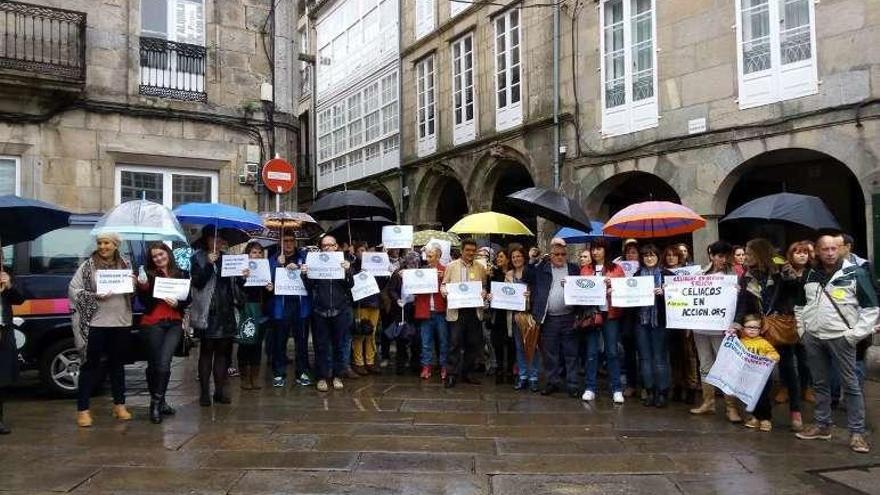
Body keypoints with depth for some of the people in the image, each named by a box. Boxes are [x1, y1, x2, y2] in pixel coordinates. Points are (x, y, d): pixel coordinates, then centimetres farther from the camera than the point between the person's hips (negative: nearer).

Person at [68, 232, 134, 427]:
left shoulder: (125, 265, 7)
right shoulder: (88, 265, -3)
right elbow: (73, 290, -4)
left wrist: (134, 284, -7)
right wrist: (95, 296, -16)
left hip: (122, 323, 4)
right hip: (95, 323, -3)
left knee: (118, 364, 15)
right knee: (91, 365, 1)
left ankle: (119, 405, 26)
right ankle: (83, 409, 8)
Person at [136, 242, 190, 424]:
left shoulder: (182, 274, 9)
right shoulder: (148, 274, 2)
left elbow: (188, 299, 10)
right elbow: (144, 302, -2)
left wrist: (178, 303, -9)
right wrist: (143, 286, -18)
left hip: (174, 324, 1)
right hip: (152, 324, -1)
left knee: (164, 363, -12)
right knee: (154, 364, 4)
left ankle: (157, 402, -3)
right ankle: (158, 402, 17)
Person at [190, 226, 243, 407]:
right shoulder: (198, 258, -1)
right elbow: (197, 281, -13)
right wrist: (209, 264, -22)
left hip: (226, 312, 5)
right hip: (207, 313, -5)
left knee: (222, 351, 7)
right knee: (206, 352, 1)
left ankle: (220, 390, 13)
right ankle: (204, 392, 6)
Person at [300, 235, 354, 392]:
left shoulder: (344, 262, 6)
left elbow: (350, 286, -3)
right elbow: (309, 287, 4)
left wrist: (348, 271, -20)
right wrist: (304, 274, -15)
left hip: (340, 310, 0)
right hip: (320, 310, 0)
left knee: (339, 345, 7)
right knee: (321, 345, 4)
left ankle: (337, 376, 17)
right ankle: (322, 377, 12)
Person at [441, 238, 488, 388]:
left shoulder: (480, 268, 10)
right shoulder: (451, 266, 5)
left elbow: (484, 286, 11)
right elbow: (443, 285, 6)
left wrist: (484, 293, -11)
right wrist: (445, 291, -15)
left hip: (474, 310, 3)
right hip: (456, 311, -3)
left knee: (474, 343, 7)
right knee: (455, 343, -3)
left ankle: (466, 372, 21)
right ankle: (452, 374, 5)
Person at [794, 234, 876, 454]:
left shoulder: (855, 273, -5)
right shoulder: (810, 275, 9)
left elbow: (871, 308, -5)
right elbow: (800, 305, 21)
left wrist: (855, 334, -11)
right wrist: (802, 329, 12)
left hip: (841, 337, -4)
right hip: (813, 337, 5)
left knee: (851, 385, -2)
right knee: (820, 383, 12)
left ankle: (857, 432, 5)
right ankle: (822, 425, 23)